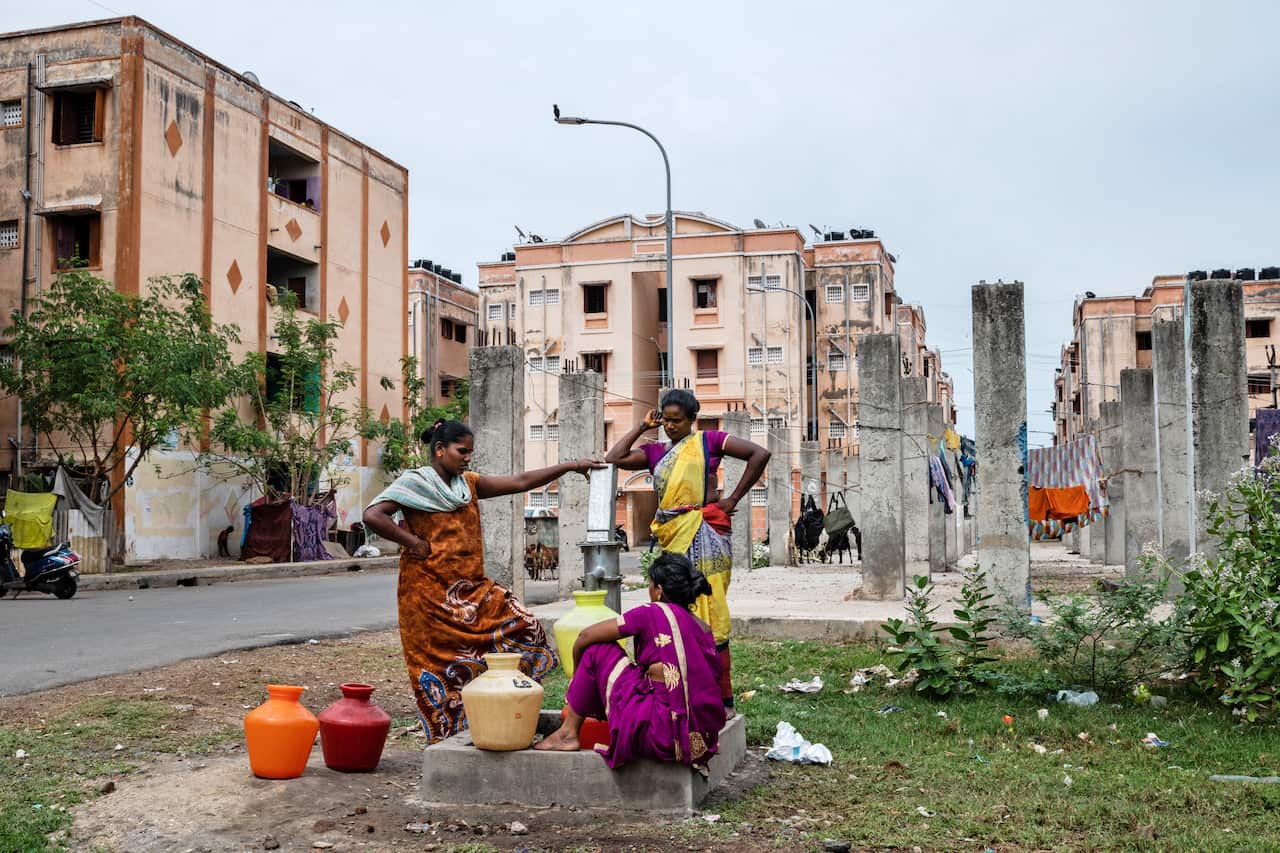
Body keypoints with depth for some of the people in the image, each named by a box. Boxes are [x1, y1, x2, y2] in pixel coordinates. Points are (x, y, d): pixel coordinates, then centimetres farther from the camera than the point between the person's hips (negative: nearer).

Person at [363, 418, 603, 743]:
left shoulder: (469, 484, 12)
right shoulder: (414, 482, -6)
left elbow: (520, 482, 8)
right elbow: (372, 515, -18)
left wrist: (569, 466, 3)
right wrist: (413, 542, -15)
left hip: (471, 590, 7)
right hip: (430, 593, -7)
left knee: (525, 626, -4)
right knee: (441, 667, -1)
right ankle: (445, 739, 11)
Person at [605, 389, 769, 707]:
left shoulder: (708, 441, 3)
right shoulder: (656, 451, 16)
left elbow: (759, 454, -4)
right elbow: (614, 458, 6)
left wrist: (733, 499, -5)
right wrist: (642, 426, 10)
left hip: (702, 536, -5)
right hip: (672, 538, 6)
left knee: (707, 613, -5)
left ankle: (722, 696, 0)